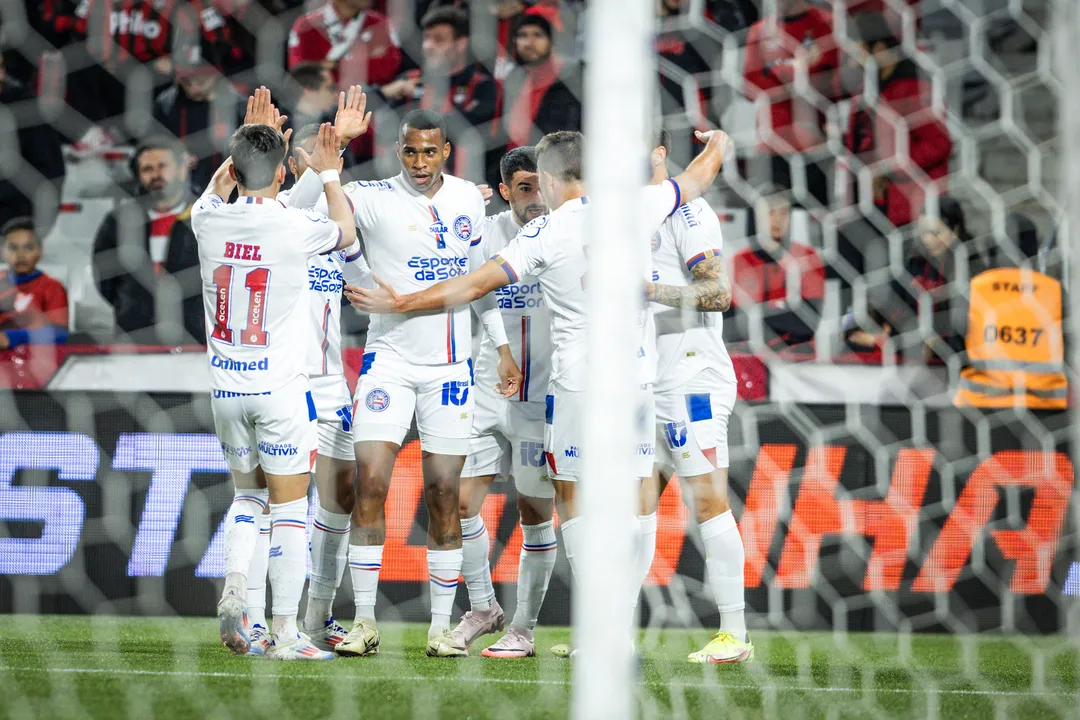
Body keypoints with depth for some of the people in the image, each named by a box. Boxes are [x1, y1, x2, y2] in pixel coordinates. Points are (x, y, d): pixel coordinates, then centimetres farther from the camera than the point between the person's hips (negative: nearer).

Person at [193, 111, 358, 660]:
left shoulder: (209, 221, -4)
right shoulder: (294, 228, -14)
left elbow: (216, 191, 23)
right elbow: (347, 235, 10)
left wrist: (249, 145, 32)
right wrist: (328, 173, 20)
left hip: (225, 387, 4)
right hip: (280, 387, -4)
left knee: (248, 492, 20)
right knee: (289, 504, 2)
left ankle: (233, 592, -1)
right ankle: (284, 631, 1)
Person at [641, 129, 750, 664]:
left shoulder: (686, 212, -9)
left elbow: (718, 293, -18)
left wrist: (648, 287, -24)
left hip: (693, 378, -9)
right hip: (646, 386, 9)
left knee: (708, 503, -9)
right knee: (637, 504, 8)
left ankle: (734, 635, -7)